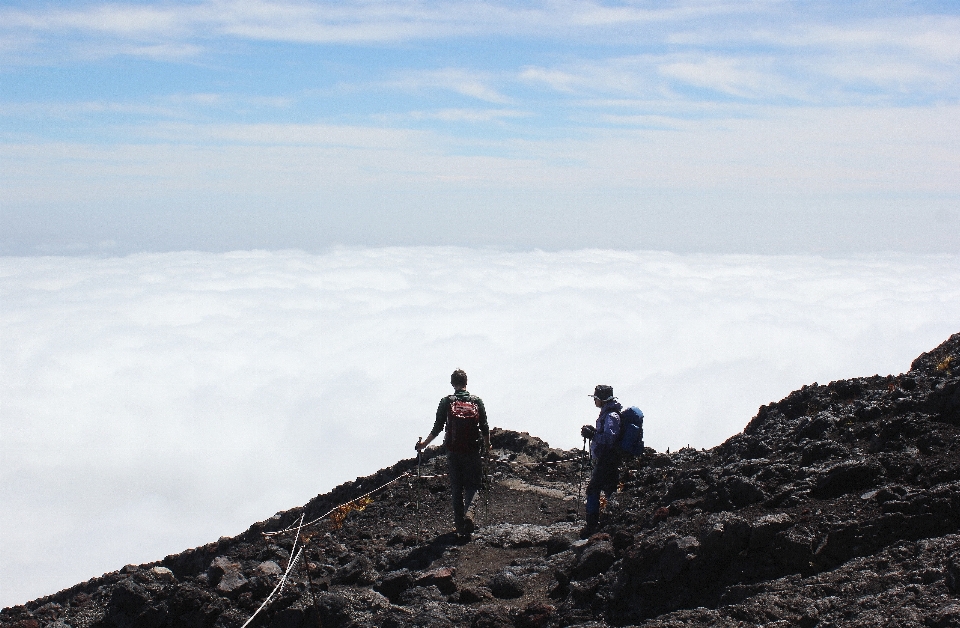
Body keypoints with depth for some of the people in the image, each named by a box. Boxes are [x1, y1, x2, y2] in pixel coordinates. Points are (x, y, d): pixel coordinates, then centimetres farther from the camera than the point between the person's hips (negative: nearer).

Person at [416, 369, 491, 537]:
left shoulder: (446, 402, 0)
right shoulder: (477, 401, 1)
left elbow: (437, 428, 0)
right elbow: (484, 428, 0)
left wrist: (424, 443, 15)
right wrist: (487, 447, 17)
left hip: (453, 452, 1)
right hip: (472, 451, 0)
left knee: (456, 487, 10)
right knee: (473, 483, 11)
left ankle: (460, 523, 12)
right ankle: (467, 511, -16)